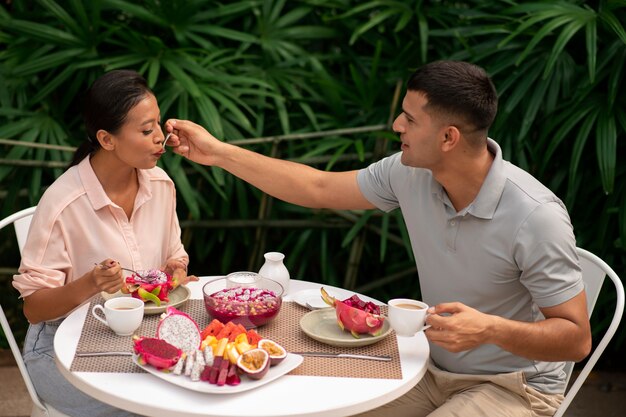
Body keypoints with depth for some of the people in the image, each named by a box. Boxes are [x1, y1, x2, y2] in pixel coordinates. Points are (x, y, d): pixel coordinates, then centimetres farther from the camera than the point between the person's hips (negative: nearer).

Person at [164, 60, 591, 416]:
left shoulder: (536, 216, -27)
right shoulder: (410, 173, -8)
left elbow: (576, 339, -20)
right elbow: (318, 188, 4)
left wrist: (492, 329, -37)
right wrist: (219, 152, 3)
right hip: (435, 370, 6)